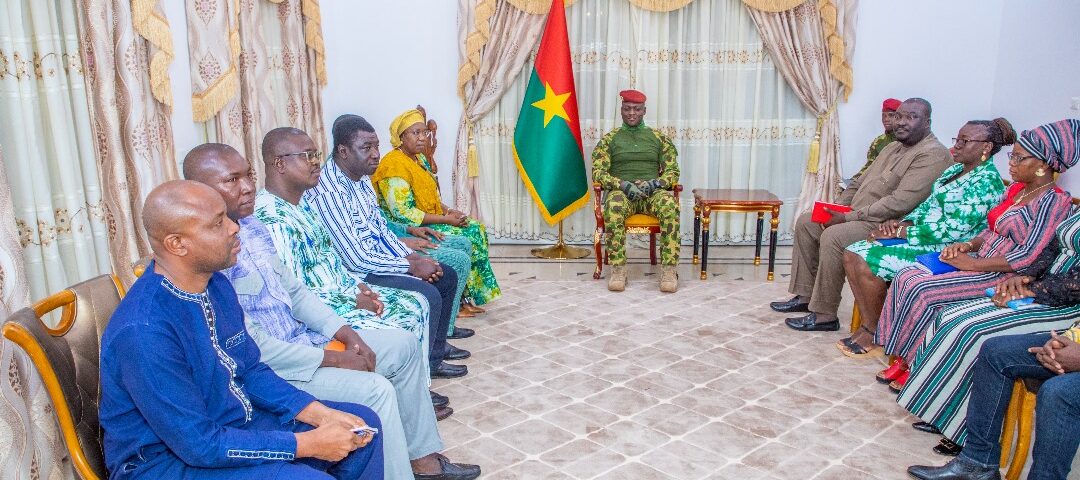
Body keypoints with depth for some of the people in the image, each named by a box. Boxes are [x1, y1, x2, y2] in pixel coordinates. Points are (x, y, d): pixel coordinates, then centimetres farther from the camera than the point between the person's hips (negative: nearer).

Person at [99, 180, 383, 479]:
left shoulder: (215, 284, -2)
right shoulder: (144, 331, -29)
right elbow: (198, 444, -25)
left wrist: (320, 414, -5)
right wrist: (309, 444, -21)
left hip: (230, 424, 8)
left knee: (363, 423, 7)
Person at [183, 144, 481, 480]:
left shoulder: (252, 226, 3)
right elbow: (252, 347, -25)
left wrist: (345, 333, -1)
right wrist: (332, 359, -18)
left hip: (301, 340, 10)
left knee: (404, 344, 8)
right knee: (375, 390, -25)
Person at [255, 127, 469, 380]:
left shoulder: (303, 203, 10)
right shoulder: (272, 220, -22)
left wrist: (356, 285, 3)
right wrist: (351, 300, -18)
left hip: (340, 292, 10)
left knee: (416, 304, 6)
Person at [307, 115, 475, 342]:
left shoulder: (362, 178, 6)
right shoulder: (328, 193, -24)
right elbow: (356, 259, -26)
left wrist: (411, 255, 1)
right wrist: (411, 266, -18)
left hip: (379, 259, 10)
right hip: (353, 272, -10)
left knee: (448, 278, 7)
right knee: (428, 296, -23)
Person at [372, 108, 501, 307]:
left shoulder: (420, 159, 11)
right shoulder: (394, 164, -19)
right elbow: (402, 213, -24)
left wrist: (449, 211, -2)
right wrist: (445, 219, -21)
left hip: (430, 219, 9)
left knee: (477, 228, -3)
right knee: (464, 236, -18)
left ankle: (471, 297, 0)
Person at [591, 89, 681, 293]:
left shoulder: (659, 138, 16)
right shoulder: (609, 139, 13)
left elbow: (673, 171, 10)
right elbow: (598, 173, 3)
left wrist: (655, 183, -12)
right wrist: (624, 185, -16)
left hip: (653, 191, 1)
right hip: (621, 191, -1)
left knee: (670, 204, -36)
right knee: (613, 206, -39)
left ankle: (669, 269, -33)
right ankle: (618, 269, -33)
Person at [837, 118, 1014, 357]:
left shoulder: (986, 182, -15)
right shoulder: (956, 170, 15)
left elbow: (951, 230, -22)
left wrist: (898, 232, -19)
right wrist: (902, 223, -3)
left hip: (945, 252, -9)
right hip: (922, 237, 10)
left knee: (868, 263, -24)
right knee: (852, 254, -7)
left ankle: (876, 336, -7)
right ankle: (868, 326, -4)